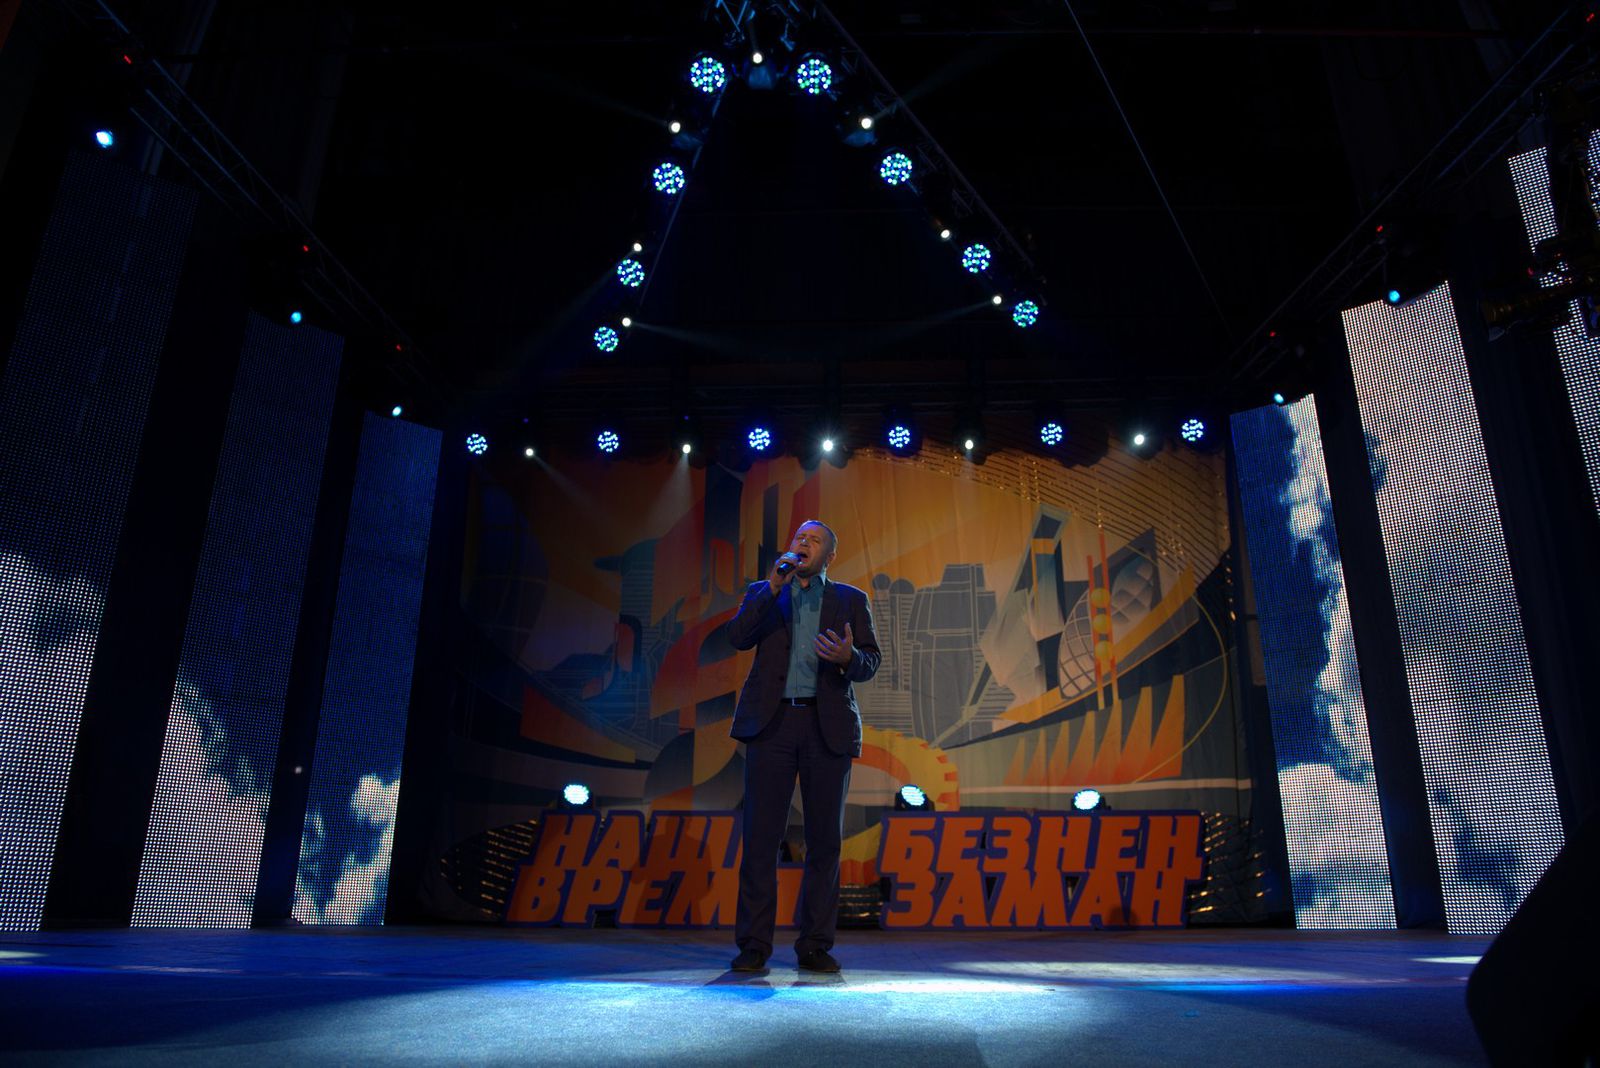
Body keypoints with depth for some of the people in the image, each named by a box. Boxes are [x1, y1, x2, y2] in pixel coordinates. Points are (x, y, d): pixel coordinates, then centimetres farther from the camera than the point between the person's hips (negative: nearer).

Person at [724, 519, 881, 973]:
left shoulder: (850, 599, 14)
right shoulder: (763, 592, 15)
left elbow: (872, 662, 6)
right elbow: (738, 636, -3)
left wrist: (848, 656, -17)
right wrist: (773, 586, -10)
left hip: (828, 726, 1)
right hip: (772, 722, 0)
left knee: (825, 839, 3)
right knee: (761, 835, -2)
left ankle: (815, 945, 13)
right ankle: (754, 945, 7)